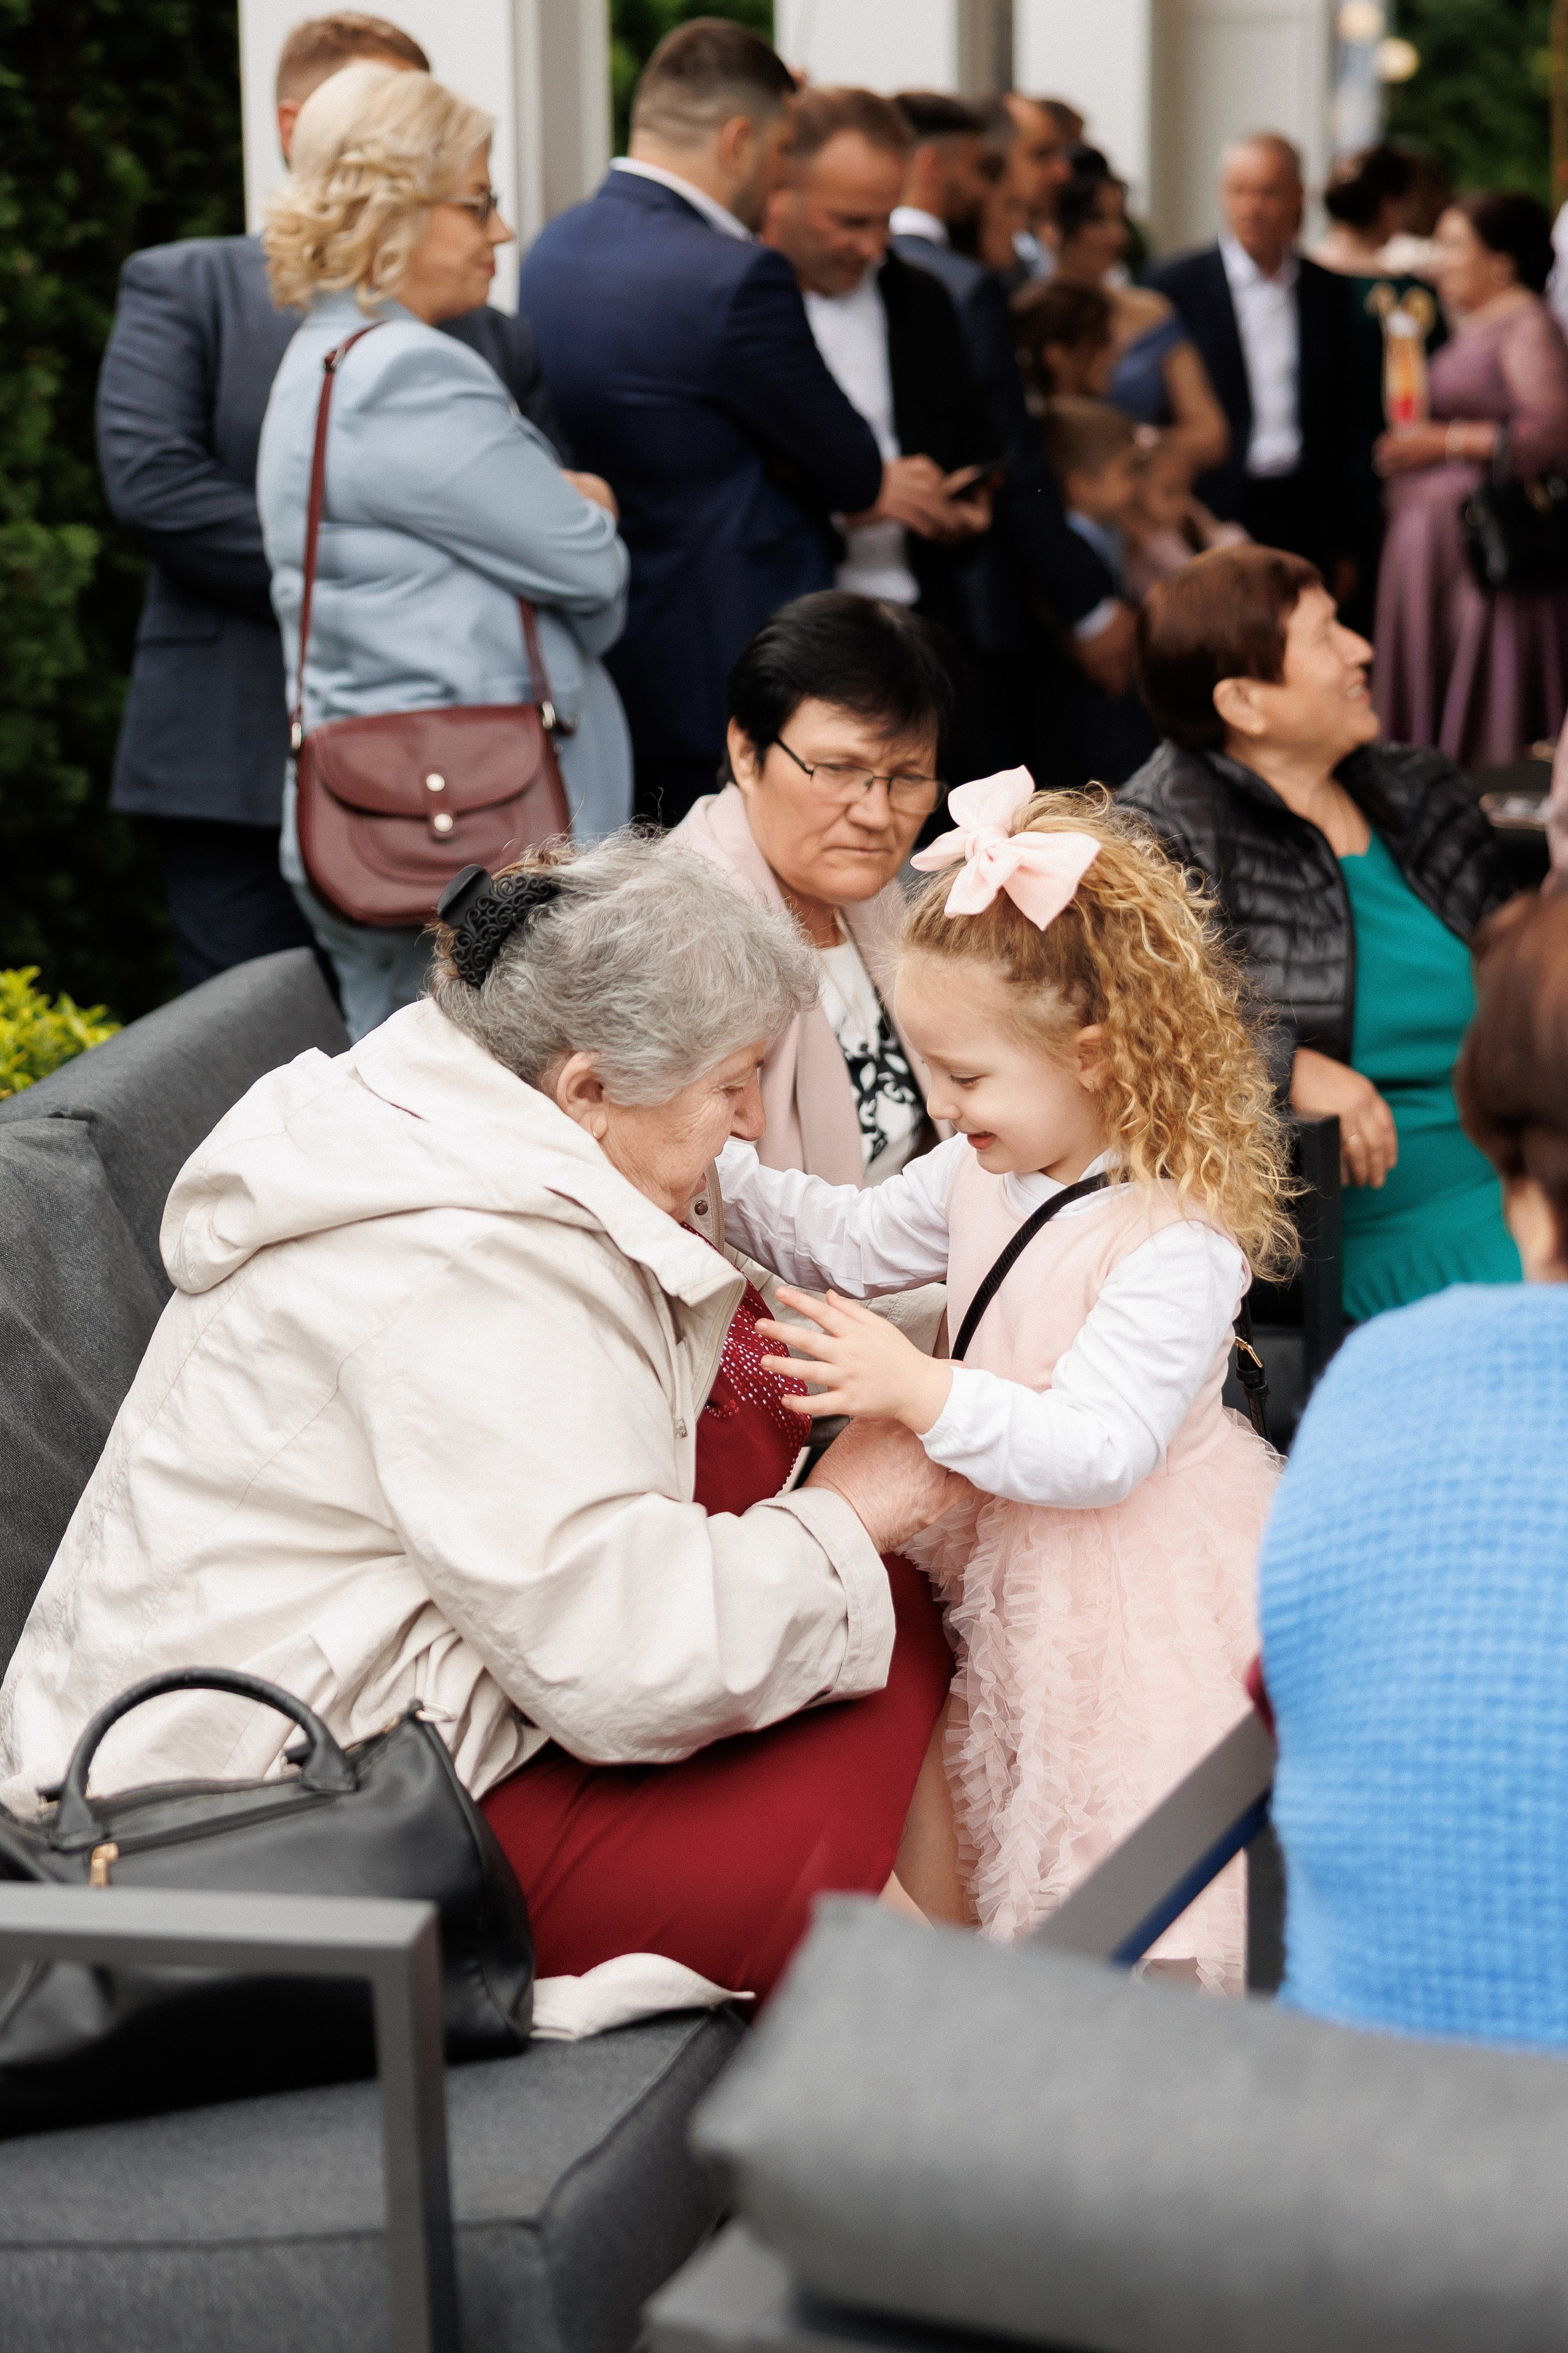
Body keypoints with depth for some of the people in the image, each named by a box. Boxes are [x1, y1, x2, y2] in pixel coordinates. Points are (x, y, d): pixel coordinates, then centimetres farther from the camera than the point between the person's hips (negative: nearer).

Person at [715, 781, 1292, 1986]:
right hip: (1009, 1549, 8)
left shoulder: (1178, 1242, -28)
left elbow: (1101, 1450, -31)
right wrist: (713, 1172, 5)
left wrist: (921, 1390, -37)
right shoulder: (989, 1169, 0)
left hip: (1136, 1590, -8)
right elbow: (856, 1240, 15)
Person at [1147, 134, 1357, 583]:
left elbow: (1337, 422, 13)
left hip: (1303, 520, 3)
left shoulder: (1324, 290, 10)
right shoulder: (1175, 285, -1)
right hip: (1211, 520, -3)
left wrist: (1341, 545, 12)